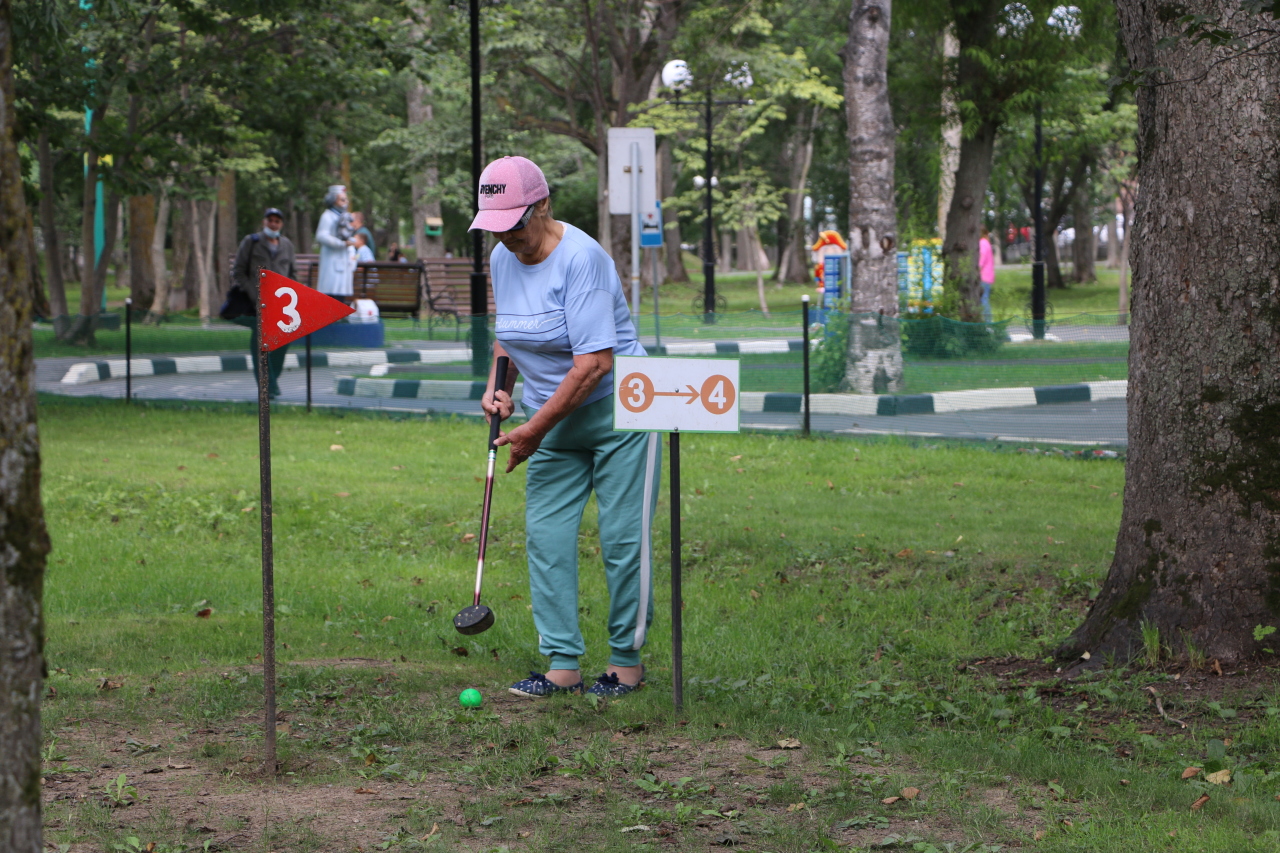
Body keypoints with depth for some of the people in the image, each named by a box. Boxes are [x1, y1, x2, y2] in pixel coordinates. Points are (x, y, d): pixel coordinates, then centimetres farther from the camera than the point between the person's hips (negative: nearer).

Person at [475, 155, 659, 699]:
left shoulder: (580, 258, -21)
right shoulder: (502, 258, 3)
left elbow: (593, 363, -25)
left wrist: (533, 430, -21)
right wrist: (499, 386, 3)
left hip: (618, 411, -7)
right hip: (554, 421, 7)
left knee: (621, 539, -5)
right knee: (545, 537, -1)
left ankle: (627, 661, 7)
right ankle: (562, 664, 1)